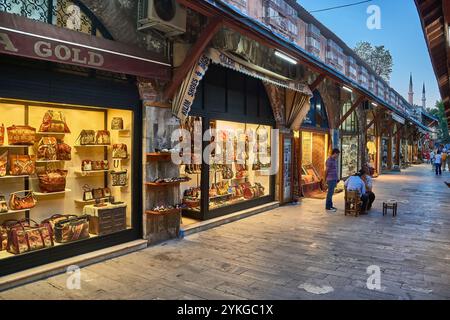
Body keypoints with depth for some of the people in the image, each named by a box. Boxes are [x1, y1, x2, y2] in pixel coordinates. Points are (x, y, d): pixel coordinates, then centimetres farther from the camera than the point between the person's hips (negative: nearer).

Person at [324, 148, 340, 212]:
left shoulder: (334, 160, 13)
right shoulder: (329, 160, -15)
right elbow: (326, 171, -12)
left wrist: (336, 178, 16)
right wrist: (326, 179, -7)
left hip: (334, 179, 9)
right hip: (331, 179, -9)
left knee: (331, 193, 14)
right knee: (330, 193, -3)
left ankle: (330, 206, 22)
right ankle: (328, 207, 3)